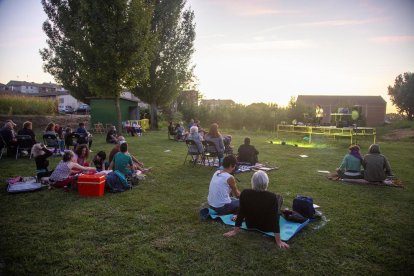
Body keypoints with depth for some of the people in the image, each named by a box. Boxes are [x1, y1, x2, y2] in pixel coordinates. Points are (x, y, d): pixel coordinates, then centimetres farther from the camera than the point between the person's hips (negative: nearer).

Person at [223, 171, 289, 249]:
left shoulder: (245, 193, -23)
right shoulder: (272, 197, -31)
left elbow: (241, 213, -14)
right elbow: (275, 220, -28)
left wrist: (235, 231, -2)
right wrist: (278, 241, -20)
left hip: (250, 225, 2)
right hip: (267, 227, -2)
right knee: (279, 197, 17)